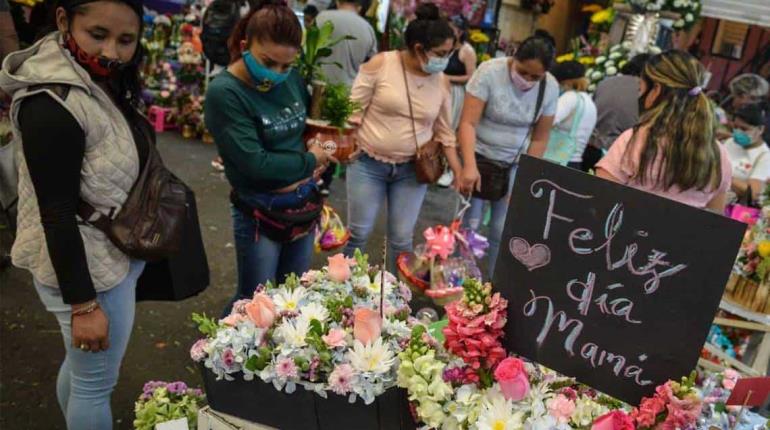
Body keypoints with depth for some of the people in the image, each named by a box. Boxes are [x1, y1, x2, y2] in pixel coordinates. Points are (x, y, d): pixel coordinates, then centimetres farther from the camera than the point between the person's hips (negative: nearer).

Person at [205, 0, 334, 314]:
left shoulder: (292, 79, -3)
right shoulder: (225, 92, -20)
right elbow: (256, 164, -23)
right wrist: (309, 160, -10)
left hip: (304, 205, 6)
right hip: (260, 215, -5)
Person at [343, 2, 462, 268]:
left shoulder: (442, 82, -2)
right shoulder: (380, 64, -12)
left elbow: (444, 132, 6)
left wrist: (459, 172, 2)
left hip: (412, 170, 2)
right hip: (368, 163, -2)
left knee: (402, 239, 7)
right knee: (358, 232, 7)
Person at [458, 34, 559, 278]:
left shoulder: (550, 88, -7)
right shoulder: (489, 72, -18)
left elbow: (540, 138, 0)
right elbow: (468, 123, -22)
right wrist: (469, 165, -33)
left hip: (515, 165, 3)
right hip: (479, 156, -3)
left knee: (502, 230, 5)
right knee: (469, 223, -5)